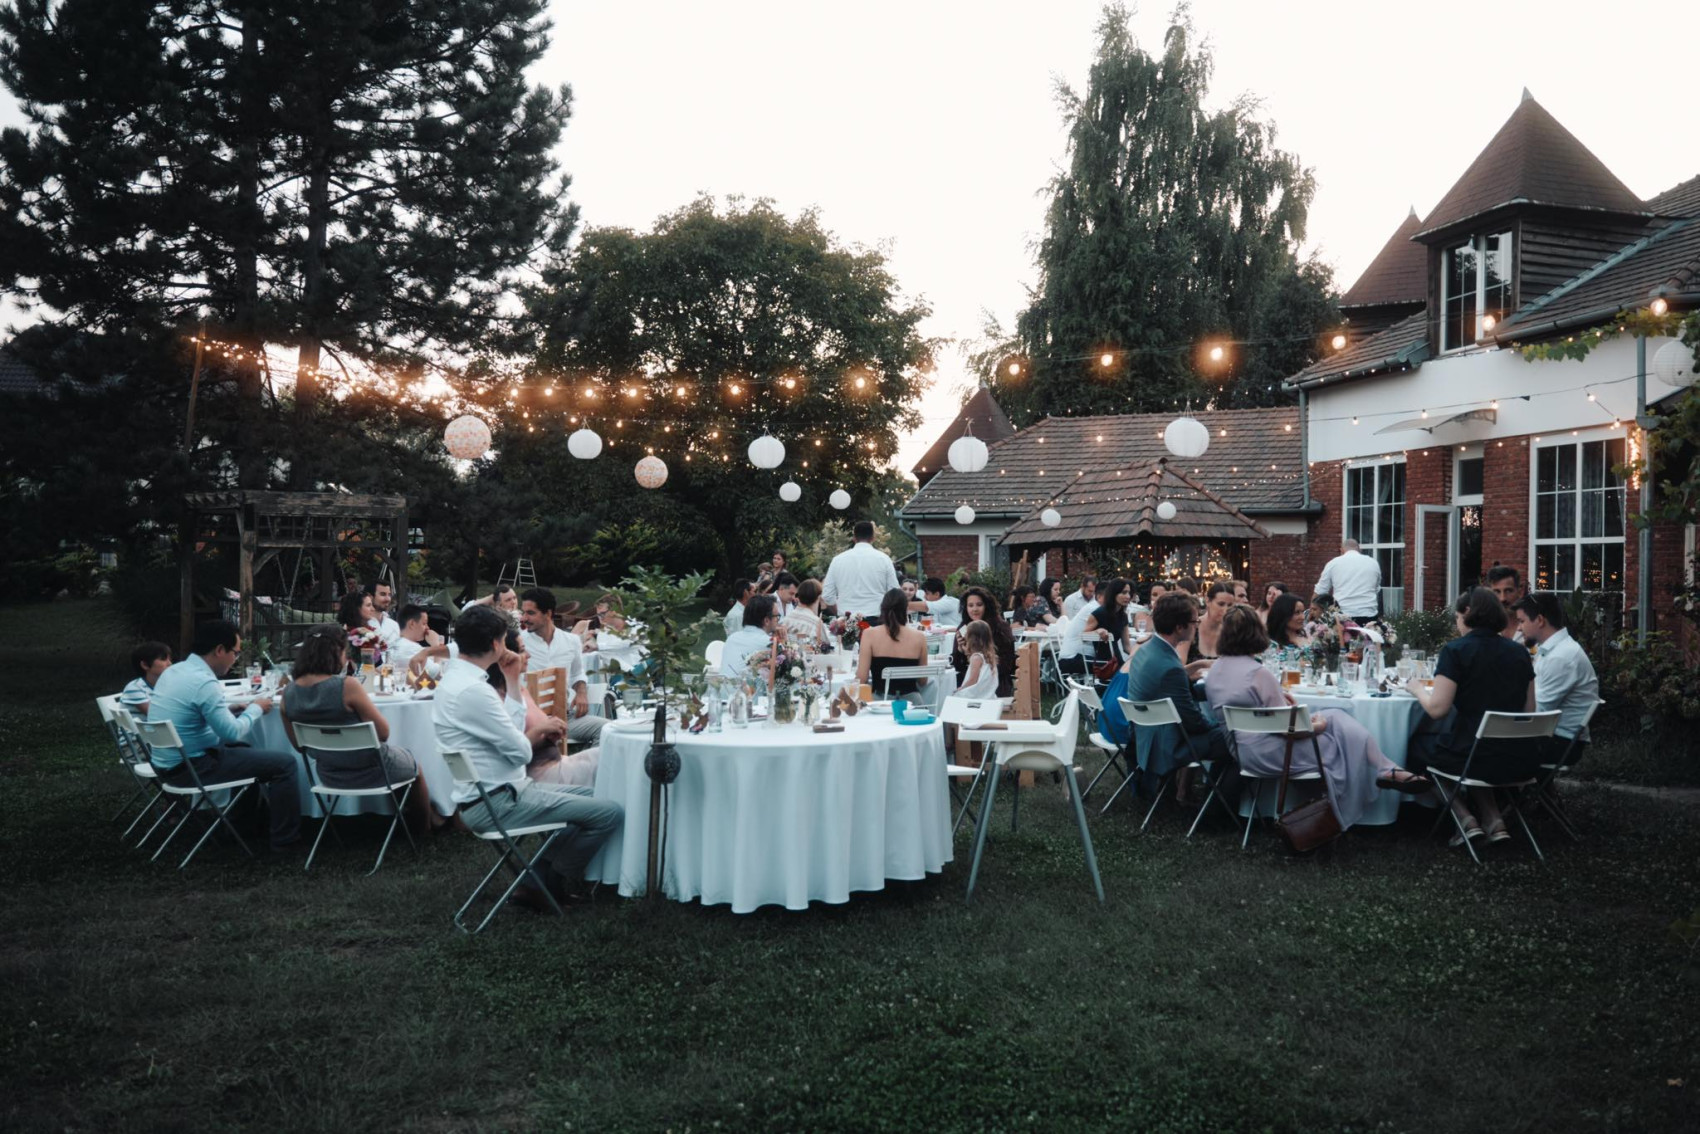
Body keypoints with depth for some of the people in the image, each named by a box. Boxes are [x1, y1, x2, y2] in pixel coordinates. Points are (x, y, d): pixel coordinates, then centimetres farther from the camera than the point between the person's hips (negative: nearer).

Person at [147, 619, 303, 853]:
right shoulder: (204, 682, -24)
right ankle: (287, 838, 2)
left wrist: (228, 709, 12)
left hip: (165, 762, 10)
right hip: (190, 768, -10)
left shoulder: (173, 671, 6)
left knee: (242, 747, 34)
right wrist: (256, 708, -4)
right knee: (286, 762, -7)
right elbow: (233, 732, -21)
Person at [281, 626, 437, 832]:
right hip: (369, 772, -6)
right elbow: (383, 732, -20)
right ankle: (424, 825, 48)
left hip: (329, 776, 6)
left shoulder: (288, 694, -7)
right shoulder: (347, 685, -26)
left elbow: (300, 746, 4)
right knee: (413, 763, 29)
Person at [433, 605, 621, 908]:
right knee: (611, 812, -12)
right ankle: (549, 884, 7)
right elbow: (521, 752, -18)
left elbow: (510, 731, 12)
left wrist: (513, 681, 6)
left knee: (587, 795, 22)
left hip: (487, 794, 11)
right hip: (494, 804, -11)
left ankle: (549, 872, 18)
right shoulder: (472, 690, -24)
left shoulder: (456, 677, 9)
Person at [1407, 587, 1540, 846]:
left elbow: (1437, 709, -14)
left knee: (1417, 743, 24)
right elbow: (1529, 711, 13)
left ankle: (1465, 819, 11)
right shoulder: (1519, 652, 8)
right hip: (1522, 761, 6)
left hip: (1477, 758, -6)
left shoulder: (1455, 650, -10)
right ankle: (1493, 819, 18)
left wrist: (1417, 689, 5)